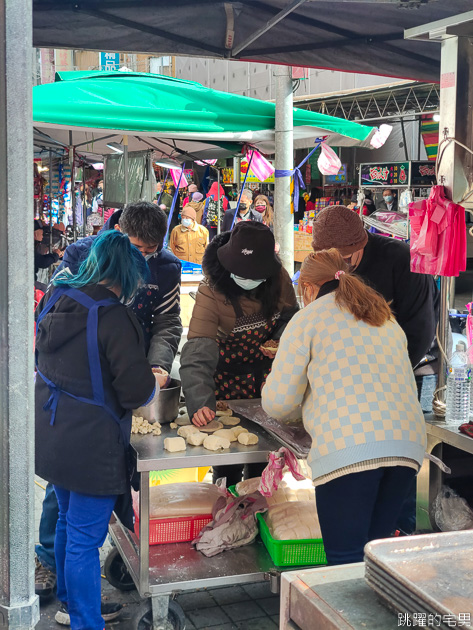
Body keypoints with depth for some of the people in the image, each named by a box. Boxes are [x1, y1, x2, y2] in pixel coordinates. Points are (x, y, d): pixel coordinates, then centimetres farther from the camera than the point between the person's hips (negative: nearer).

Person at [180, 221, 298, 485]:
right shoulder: (211, 292, -30)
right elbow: (198, 355, -38)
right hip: (228, 373, -3)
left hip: (267, 370, 4)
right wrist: (200, 403, -52)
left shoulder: (279, 279, -18)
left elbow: (290, 316, 3)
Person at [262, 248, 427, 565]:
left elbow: (277, 403, 5)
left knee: (347, 561, -3)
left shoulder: (308, 318, 8)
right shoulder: (388, 320, 25)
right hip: (408, 443, 6)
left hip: (347, 449, -6)